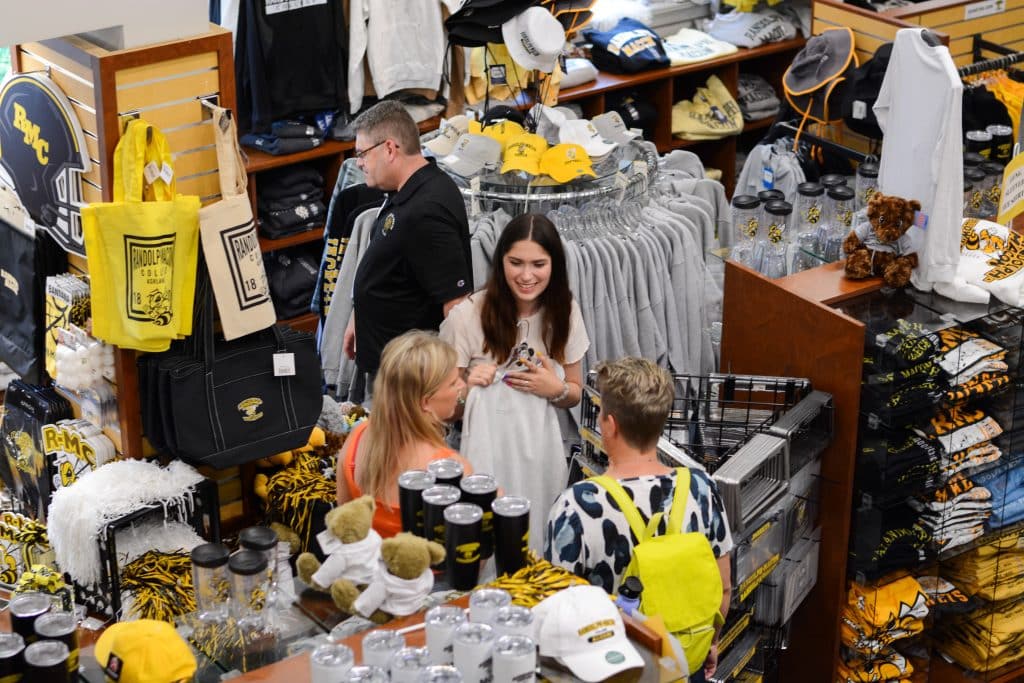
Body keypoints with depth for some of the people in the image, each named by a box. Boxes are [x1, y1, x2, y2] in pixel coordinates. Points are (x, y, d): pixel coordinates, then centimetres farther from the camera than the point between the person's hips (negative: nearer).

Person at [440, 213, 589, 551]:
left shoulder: (564, 312, 1)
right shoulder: (468, 314, -10)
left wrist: (556, 390, -9)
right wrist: (466, 386, -20)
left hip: (542, 452, 3)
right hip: (488, 453, -3)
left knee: (539, 543, 9)